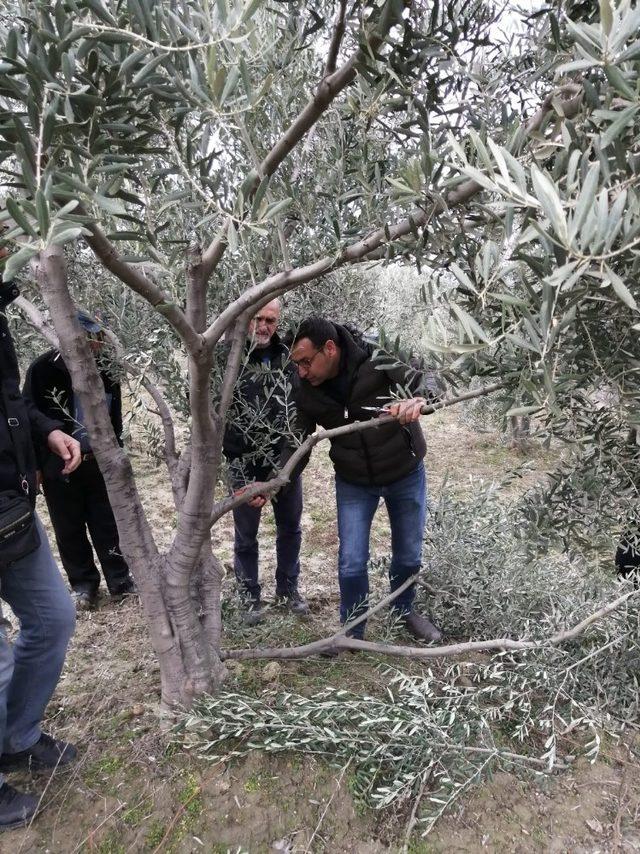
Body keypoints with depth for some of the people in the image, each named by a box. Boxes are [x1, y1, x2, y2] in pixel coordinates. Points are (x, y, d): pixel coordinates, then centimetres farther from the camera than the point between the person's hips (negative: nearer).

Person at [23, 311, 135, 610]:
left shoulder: (105, 369, -5)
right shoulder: (44, 369, -15)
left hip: (99, 461, 2)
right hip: (59, 465, -2)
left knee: (108, 524, 11)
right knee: (70, 530, 13)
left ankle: (121, 580, 26)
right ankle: (83, 584, 31)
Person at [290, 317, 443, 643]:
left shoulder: (380, 360, -26)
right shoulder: (307, 394, -16)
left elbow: (430, 384, -23)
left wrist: (417, 400, -48)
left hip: (406, 474, -1)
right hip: (353, 482, 1)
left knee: (409, 556, 14)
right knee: (351, 563, 0)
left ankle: (404, 610, 45)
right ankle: (351, 632, 27)